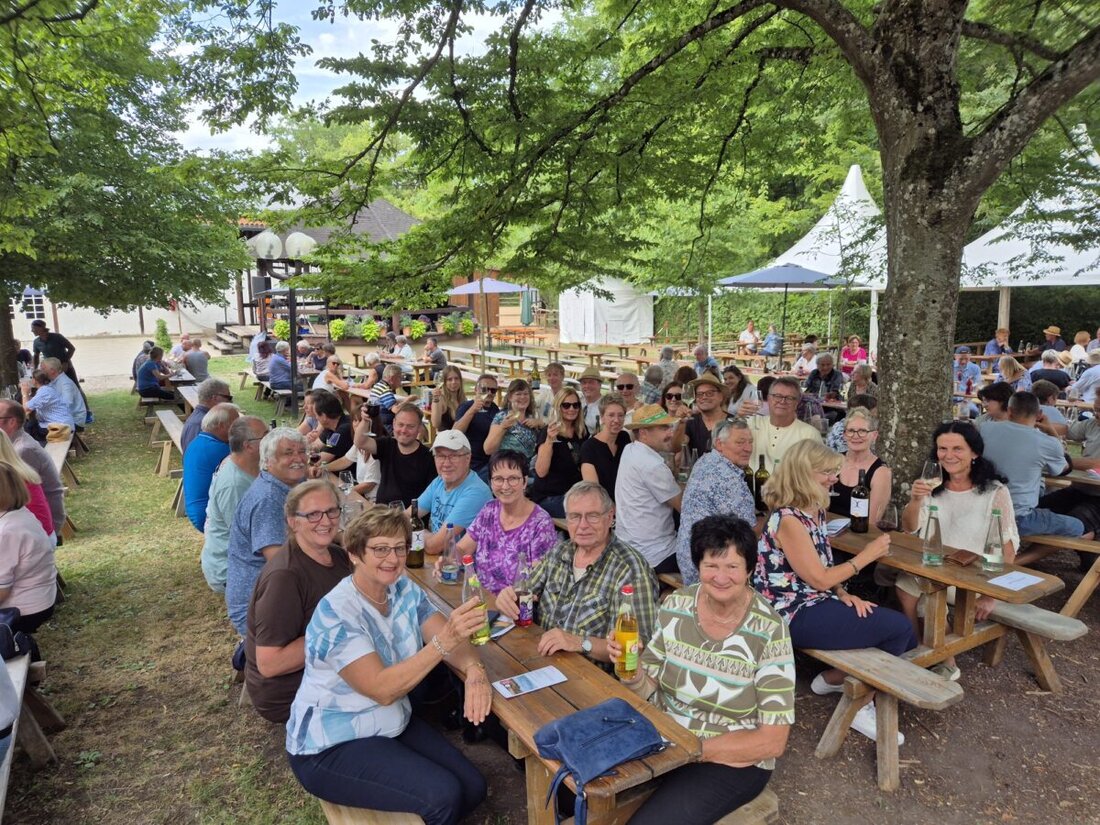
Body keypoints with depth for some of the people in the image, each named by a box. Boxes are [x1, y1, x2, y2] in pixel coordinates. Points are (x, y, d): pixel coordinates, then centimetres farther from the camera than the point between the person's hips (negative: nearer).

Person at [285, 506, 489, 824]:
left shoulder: (404, 589, -3)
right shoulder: (336, 613, -24)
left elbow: (455, 642, -10)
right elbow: (382, 689, -31)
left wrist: (474, 671, -33)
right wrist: (446, 638, -41)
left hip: (392, 724, 7)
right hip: (332, 746, -7)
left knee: (472, 788, -3)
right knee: (443, 795, -20)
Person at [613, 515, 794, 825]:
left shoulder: (769, 632, -18)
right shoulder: (675, 606, -7)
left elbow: (772, 741, -15)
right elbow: (648, 689, 1)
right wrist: (632, 672, -21)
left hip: (731, 760, -3)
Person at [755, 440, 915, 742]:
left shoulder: (814, 510, 8)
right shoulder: (788, 520, -21)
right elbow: (819, 579, -18)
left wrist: (844, 595, -3)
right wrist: (867, 555, -10)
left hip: (816, 603, 9)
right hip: (798, 616, -9)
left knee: (900, 628, 2)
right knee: (900, 629, -10)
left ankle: (836, 678, 17)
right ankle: (857, 703, 6)